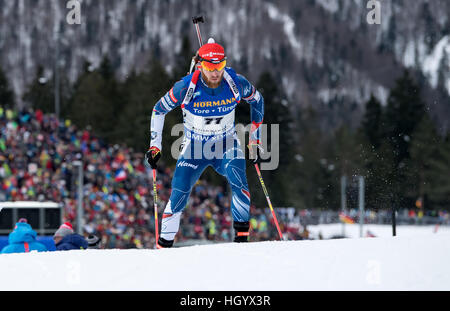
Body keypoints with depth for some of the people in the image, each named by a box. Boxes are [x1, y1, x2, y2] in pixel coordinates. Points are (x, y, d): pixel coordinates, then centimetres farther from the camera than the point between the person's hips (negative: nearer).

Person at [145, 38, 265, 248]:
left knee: (237, 179, -28)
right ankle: (164, 243, -1)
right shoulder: (186, 87, -21)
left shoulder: (236, 84, -18)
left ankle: (242, 236, -21)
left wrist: (254, 136, 6)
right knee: (179, 194, -15)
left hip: (226, 144, 1)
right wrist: (155, 146, -7)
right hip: (194, 146, -1)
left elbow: (257, 100, 5)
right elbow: (159, 110, -4)